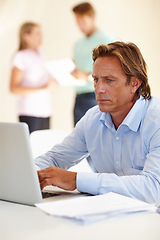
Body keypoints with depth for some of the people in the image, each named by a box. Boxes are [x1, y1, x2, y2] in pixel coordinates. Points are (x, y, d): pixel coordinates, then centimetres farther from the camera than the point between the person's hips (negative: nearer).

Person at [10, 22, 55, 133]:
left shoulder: (40, 56, 18)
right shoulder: (20, 57, -4)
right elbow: (14, 88, -13)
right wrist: (41, 88, -18)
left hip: (45, 111, 7)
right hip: (29, 113, -7)